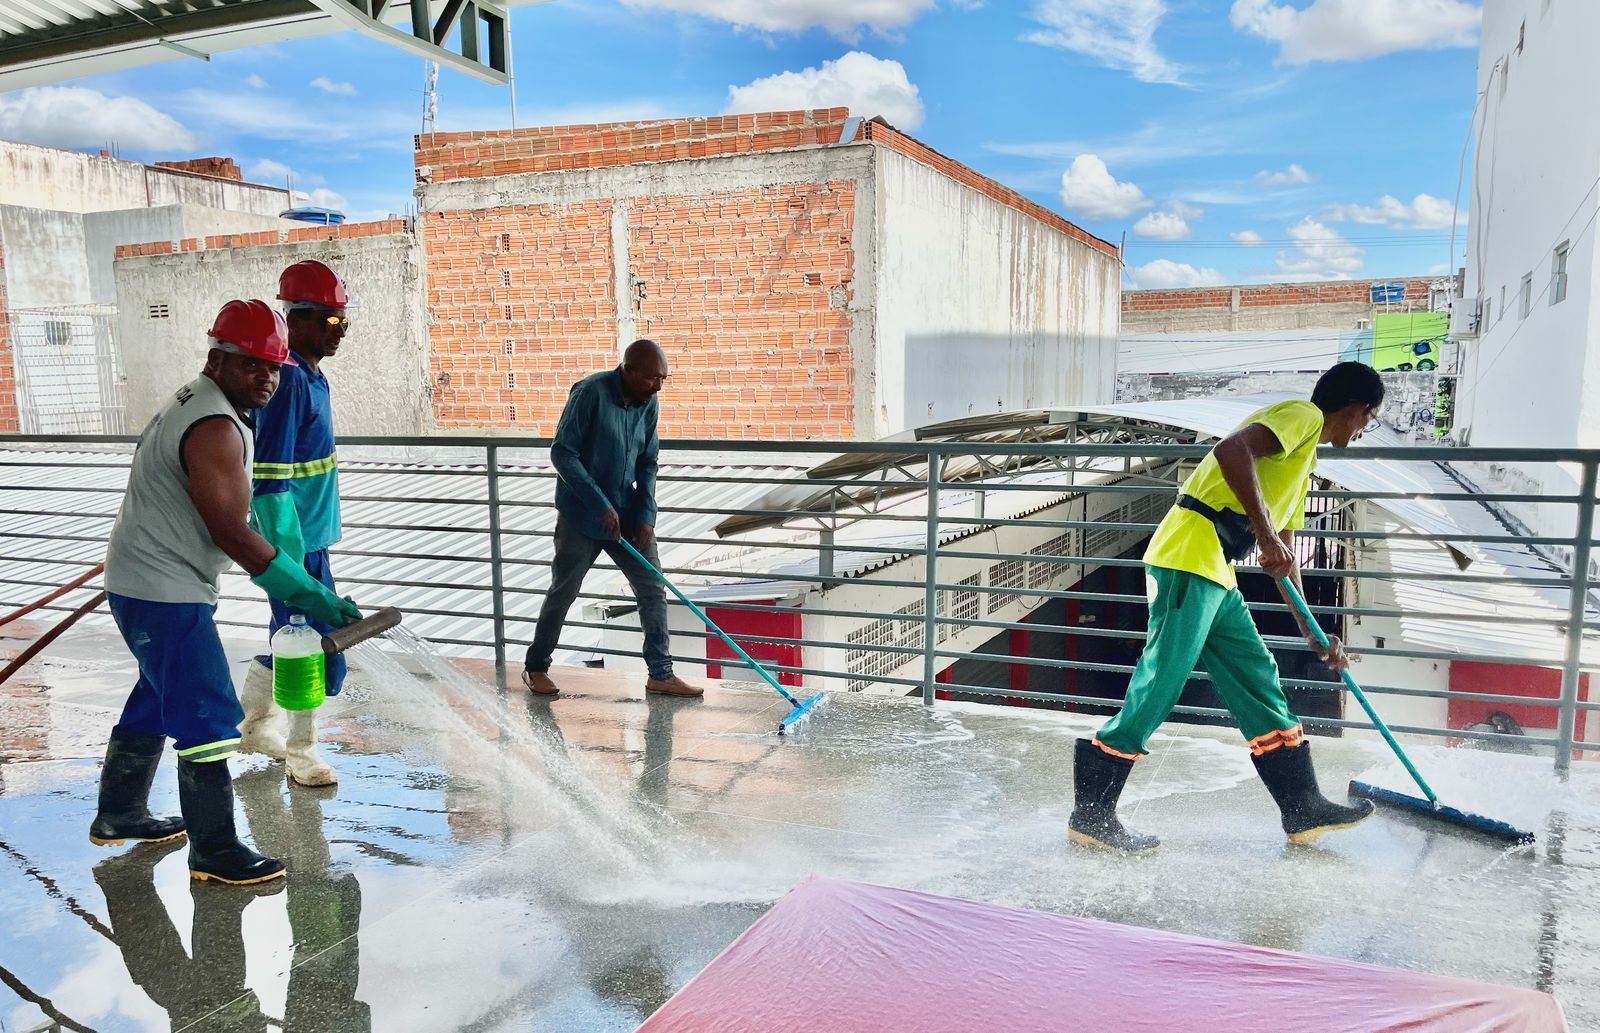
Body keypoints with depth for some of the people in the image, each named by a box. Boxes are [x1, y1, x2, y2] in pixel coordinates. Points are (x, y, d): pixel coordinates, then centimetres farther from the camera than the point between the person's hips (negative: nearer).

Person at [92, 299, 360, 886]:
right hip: (165, 593, -11)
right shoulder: (215, 429, -23)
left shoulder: (193, 402, 10)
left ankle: (119, 815, 40)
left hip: (142, 579, 11)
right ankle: (215, 853, 5)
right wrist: (311, 596, -24)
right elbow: (231, 533, -26)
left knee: (159, 698, 24)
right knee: (209, 719, -5)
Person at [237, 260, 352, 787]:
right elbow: (268, 480, -23)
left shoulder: (311, 375, 10)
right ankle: (301, 752, 17)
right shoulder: (289, 380, -20)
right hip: (294, 542, -9)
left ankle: (251, 723, 39)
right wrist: (289, 559, -24)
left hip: (310, 535, 9)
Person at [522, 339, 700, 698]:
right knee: (563, 592, 7)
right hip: (581, 516, -5)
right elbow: (562, 453, -19)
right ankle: (536, 667, 26)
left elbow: (647, 463, 8)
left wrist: (646, 514, -3)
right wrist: (599, 505, -21)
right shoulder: (591, 393, -19)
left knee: (653, 590, 3)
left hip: (628, 514, 6)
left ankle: (661, 674, 13)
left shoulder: (649, 404, 0)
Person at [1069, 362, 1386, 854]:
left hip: (1215, 574, 10)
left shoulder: (1302, 463, 30)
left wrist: (1316, 636, 29)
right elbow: (1231, 450, -21)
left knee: (1258, 680, 13)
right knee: (1159, 687, -10)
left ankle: (1304, 809, 23)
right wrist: (1265, 534, -19)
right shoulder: (1303, 416, 0)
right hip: (1191, 556, -10)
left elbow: (1283, 562, 30)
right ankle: (1090, 814, -4)